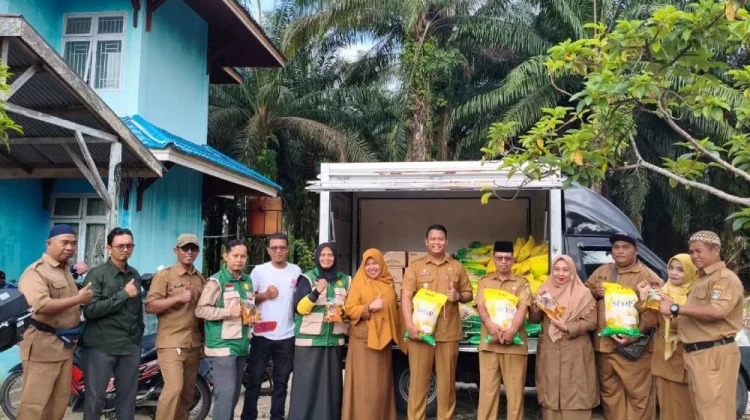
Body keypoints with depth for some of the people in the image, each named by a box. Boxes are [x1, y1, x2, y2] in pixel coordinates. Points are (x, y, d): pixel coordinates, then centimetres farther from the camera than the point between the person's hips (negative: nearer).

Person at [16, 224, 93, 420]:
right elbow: (41, 305, -28)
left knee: (59, 401, 13)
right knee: (34, 404, -6)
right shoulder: (36, 271, -13)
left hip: (65, 344, 9)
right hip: (42, 345, -9)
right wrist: (77, 299, -21)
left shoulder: (66, 269, 17)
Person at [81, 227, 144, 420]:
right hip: (101, 346, -5)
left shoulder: (135, 275, 13)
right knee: (95, 397, 3)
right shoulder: (97, 274, -5)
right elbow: (90, 310, -16)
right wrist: (123, 295, -15)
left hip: (131, 346, 5)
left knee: (128, 396, 10)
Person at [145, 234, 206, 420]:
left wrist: (205, 339, 14)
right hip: (171, 343, -6)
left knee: (187, 393, 11)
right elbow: (150, 306, -11)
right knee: (174, 388, -17)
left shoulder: (201, 279, 13)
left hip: (194, 344, 6)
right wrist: (179, 298, -19)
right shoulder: (164, 275, -3)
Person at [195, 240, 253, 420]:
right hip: (223, 344, -7)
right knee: (226, 392, -10)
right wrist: (229, 312, -20)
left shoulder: (248, 281, 14)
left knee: (235, 392, 14)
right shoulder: (216, 281, -9)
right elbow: (200, 310, -14)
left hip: (241, 344, 8)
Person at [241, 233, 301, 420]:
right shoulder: (259, 270, -2)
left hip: (287, 335, 2)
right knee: (255, 379, 5)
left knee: (281, 381, 12)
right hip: (262, 334, -2)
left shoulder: (296, 271, 4)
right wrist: (265, 295, -15)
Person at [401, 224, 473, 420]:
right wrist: (409, 325, -16)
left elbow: (469, 294, 16)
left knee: (447, 379, 7)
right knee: (418, 379, 2)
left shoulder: (456, 267, 11)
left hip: (448, 332, 2)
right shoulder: (415, 266, 4)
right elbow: (406, 297, -4)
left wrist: (458, 296, -8)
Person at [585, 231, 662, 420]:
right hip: (603, 345, 6)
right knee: (610, 393, 15)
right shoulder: (601, 272, 15)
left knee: (639, 395, -3)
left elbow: (653, 311, -13)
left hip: (632, 347, -6)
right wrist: (594, 292, -1)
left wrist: (636, 335, -23)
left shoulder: (648, 276, -5)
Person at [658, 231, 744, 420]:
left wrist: (675, 308, -23)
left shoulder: (725, 278, -10)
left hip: (714, 354, -10)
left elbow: (717, 311, -25)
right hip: (696, 354, 10)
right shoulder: (701, 280, 22)